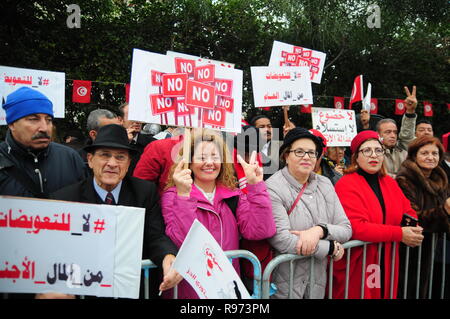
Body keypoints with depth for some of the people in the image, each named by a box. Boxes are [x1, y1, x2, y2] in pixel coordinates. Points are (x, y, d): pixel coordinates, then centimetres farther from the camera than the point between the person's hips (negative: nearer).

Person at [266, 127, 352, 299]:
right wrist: (332, 247, -14)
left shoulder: (325, 184, 4)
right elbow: (281, 240, -25)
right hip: (284, 285, -5)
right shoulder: (273, 188, -16)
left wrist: (320, 230, -21)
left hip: (318, 280, 6)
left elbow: (346, 229, 1)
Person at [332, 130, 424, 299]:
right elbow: (355, 227, -23)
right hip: (356, 267, -6)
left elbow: (409, 212, 11)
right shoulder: (346, 185, -14)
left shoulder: (390, 182, 10)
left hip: (386, 265, 7)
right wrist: (399, 234, -21)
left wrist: (412, 228, -12)